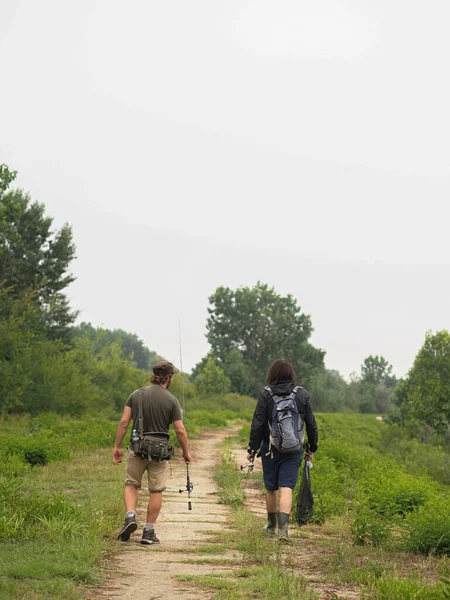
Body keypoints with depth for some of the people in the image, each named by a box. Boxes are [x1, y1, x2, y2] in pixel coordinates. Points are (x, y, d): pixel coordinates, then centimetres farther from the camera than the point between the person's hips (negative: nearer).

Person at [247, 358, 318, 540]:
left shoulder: (266, 394, -6)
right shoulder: (302, 395, 0)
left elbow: (258, 424, -7)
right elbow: (311, 425, 5)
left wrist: (253, 448, 1)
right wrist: (312, 448, 16)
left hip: (271, 449, -1)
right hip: (294, 450, 1)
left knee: (271, 488, 14)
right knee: (286, 488, -2)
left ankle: (271, 525, 30)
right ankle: (283, 526, -18)